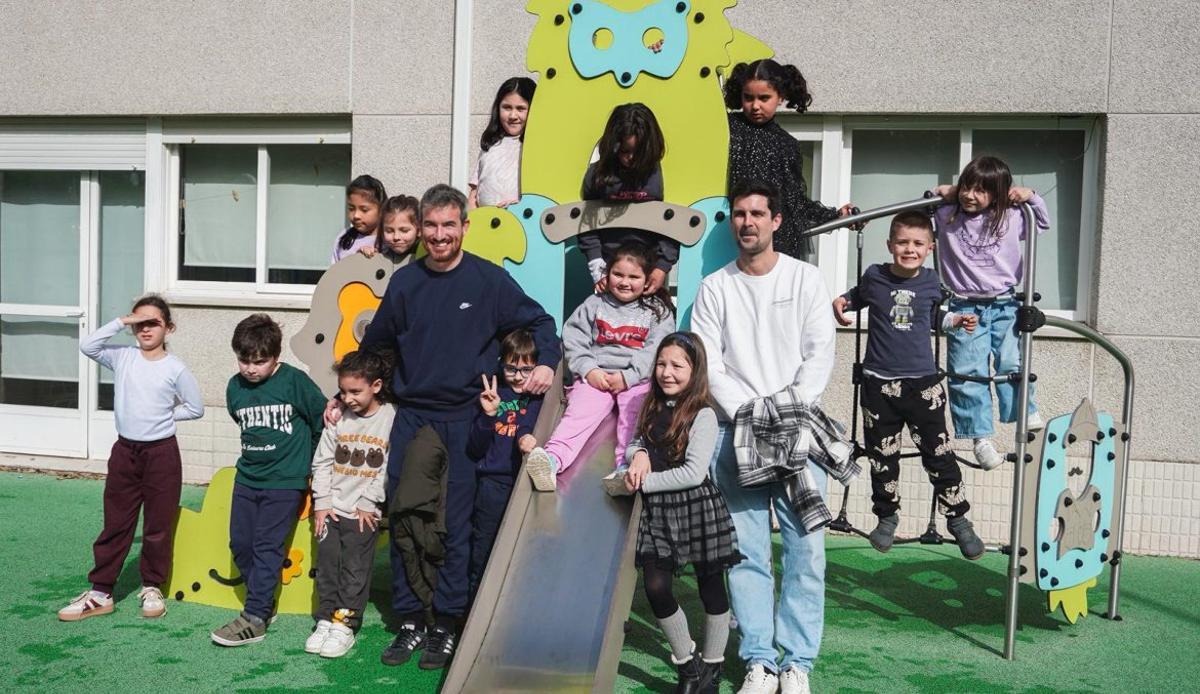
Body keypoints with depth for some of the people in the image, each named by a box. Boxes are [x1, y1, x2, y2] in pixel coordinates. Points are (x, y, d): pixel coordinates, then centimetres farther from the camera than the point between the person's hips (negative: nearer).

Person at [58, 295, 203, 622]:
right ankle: (100, 592, 18)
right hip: (125, 451, 3)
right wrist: (121, 322, -15)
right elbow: (87, 346, -15)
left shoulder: (175, 368, -6)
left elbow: (195, 408, 1)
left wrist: (165, 415, -4)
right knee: (115, 525, 10)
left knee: (159, 526, 7)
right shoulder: (122, 356, 1)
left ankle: (152, 588, 22)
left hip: (162, 452, -2)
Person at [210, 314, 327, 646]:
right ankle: (264, 601, 25)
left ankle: (255, 619, -2)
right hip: (246, 478, 6)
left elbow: (321, 422, -5)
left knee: (267, 546, -6)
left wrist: (305, 461, 4)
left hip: (284, 481, -6)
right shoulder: (235, 387, 2)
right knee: (240, 543, 9)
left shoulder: (295, 382, -13)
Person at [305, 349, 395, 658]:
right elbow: (322, 461, 6)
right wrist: (321, 502, 0)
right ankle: (326, 619, 19)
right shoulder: (339, 418, 3)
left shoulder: (391, 418, -9)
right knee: (326, 566, 9)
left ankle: (345, 625, 10)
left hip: (364, 511, -4)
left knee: (355, 570, 2)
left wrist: (368, 503, -10)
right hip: (331, 508, 4)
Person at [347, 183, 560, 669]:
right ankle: (410, 621, 18)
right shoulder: (405, 282, 5)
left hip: (463, 419, -3)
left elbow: (539, 323, 4)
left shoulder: (489, 280, -3)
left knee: (455, 526, 1)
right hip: (410, 416, 3)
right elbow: (375, 345, 16)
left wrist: (546, 363, -14)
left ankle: (447, 625, 13)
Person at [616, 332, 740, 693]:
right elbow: (635, 447, 17)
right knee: (656, 587, 0)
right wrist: (638, 453, -7)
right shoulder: (653, 409, 9)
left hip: (697, 507, -6)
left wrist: (643, 482, -15)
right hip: (659, 510, 6)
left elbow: (694, 473, -18)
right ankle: (688, 663, 20)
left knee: (710, 587, 8)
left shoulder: (703, 415, -12)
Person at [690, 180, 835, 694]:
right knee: (747, 552, 0)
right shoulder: (715, 287, 9)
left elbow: (820, 352, 1)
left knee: (805, 549, -4)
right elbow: (706, 364, 2)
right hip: (738, 432, 1)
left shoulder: (805, 278, 8)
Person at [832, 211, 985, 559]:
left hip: (923, 382, 0)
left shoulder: (932, 282, 0)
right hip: (880, 382, 0)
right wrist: (840, 302, -3)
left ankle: (958, 519, 18)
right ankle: (887, 517, 29)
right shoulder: (874, 277, -4)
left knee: (939, 454, 3)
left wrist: (957, 320, 1)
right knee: (883, 456, 11)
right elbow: (857, 297, 17)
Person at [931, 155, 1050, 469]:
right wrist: (938, 193, 3)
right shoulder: (946, 217, 1)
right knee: (968, 374, -2)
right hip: (965, 309, 0)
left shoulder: (1011, 219, 2)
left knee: (1012, 364, -8)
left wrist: (1031, 197, 4)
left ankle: (1028, 414, 15)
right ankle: (981, 437, 4)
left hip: (1005, 306, 0)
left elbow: (1043, 222, 21)